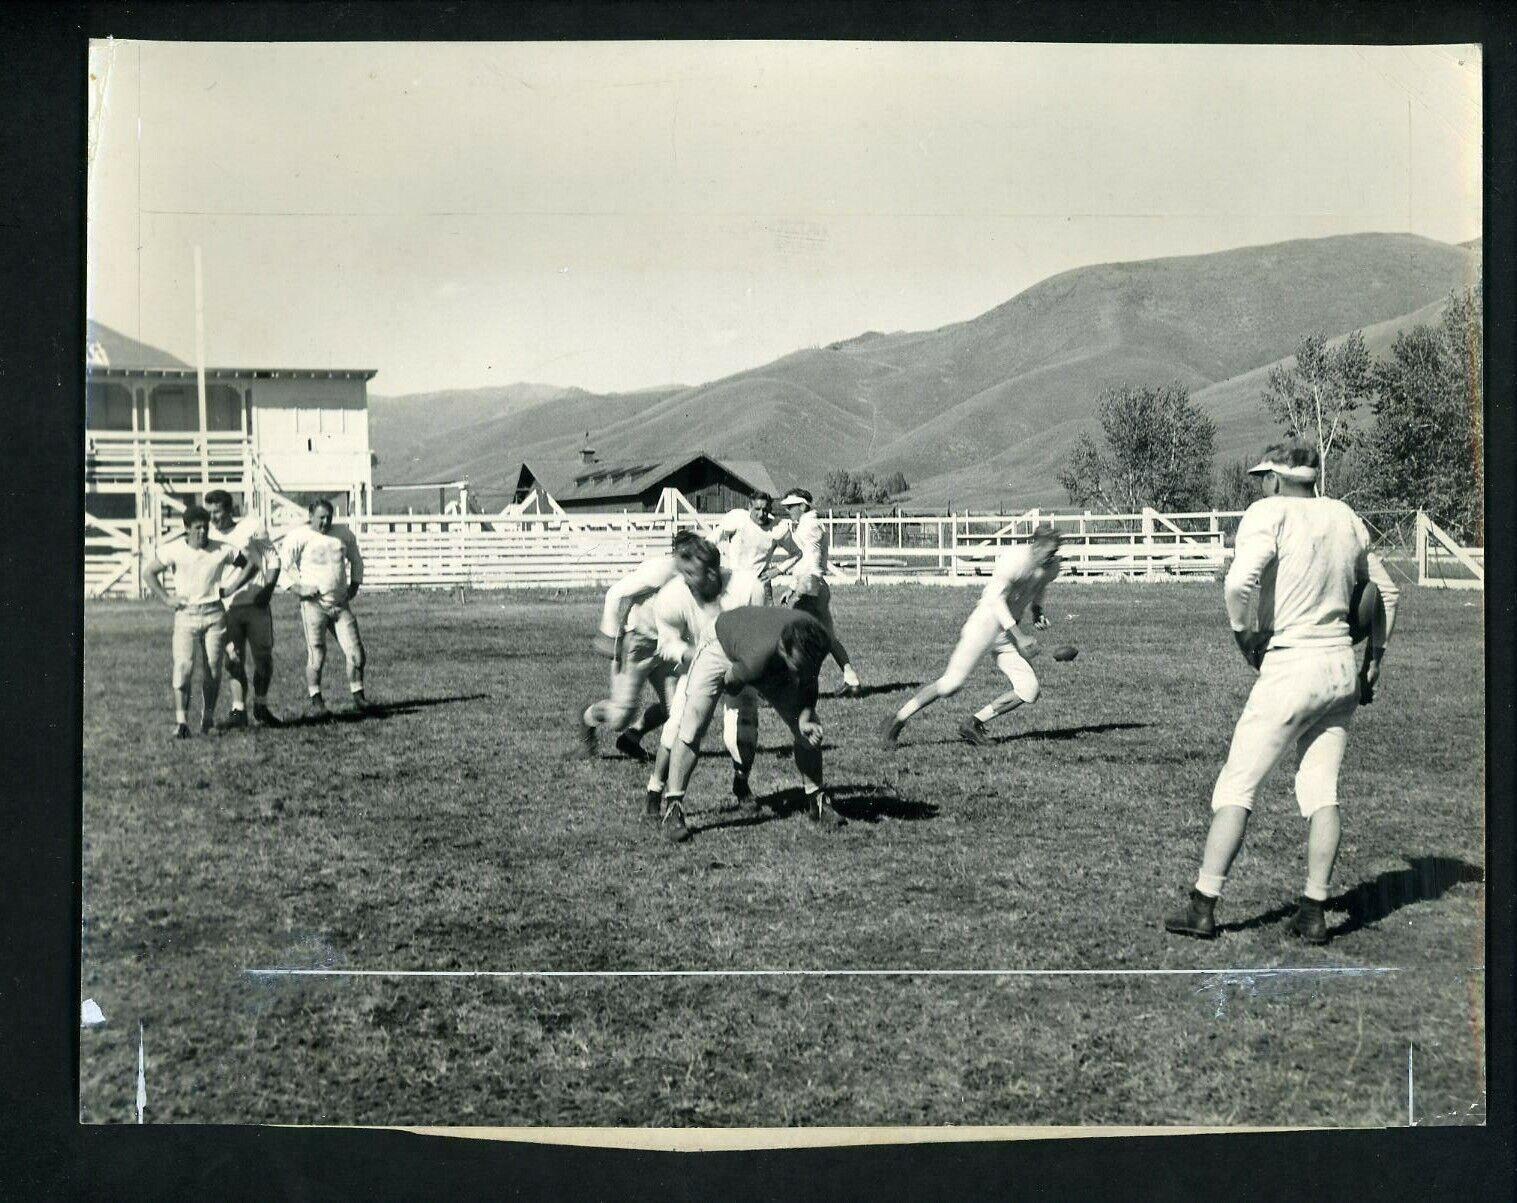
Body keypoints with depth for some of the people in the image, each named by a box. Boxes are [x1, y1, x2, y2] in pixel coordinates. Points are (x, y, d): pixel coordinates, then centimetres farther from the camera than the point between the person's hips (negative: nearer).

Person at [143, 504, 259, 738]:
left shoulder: (222, 550, 0)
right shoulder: (174, 550, -3)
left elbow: (250, 565, 11)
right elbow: (148, 570, 7)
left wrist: (231, 588, 3)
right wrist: (166, 599, 0)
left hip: (214, 615, 1)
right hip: (186, 614, -1)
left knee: (213, 669, 2)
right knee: (183, 666, -13)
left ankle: (208, 718, 18)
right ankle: (181, 721, -14)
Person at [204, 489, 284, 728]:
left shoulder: (252, 526, 0)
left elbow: (273, 559, 6)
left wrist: (267, 589, -4)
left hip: (256, 603, -1)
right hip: (227, 607, 1)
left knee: (263, 657, 1)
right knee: (234, 660, -1)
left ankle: (261, 707, 18)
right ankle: (238, 710, 5)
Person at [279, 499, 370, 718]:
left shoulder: (343, 535, 11)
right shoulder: (299, 536, -4)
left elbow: (356, 559, 26)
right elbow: (282, 564, -5)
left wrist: (355, 584, 17)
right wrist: (296, 587, -12)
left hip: (341, 603, 4)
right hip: (313, 604, -4)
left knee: (356, 652, 0)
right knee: (316, 655, -5)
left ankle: (358, 697, 13)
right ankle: (314, 701, 7)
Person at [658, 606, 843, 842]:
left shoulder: (817, 643, -32)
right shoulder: (758, 660, -48)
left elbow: (809, 682, -11)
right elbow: (730, 681, -25)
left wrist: (806, 718, -28)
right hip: (721, 649, -5)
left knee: (810, 727, -1)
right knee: (692, 729, -20)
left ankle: (817, 802, 16)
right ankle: (672, 809, -10)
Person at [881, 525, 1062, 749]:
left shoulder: (1050, 567, 5)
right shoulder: (1015, 560, -20)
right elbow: (996, 598, -23)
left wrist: (1037, 612, 7)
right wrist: (1018, 636, -27)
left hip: (1009, 632, 8)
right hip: (986, 623, -8)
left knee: (1030, 690, -5)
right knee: (952, 683, -15)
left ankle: (973, 723, 4)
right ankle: (897, 721, -1)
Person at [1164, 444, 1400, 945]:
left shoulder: (1268, 513, -9)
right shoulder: (1345, 518, 12)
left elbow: (1240, 582, -25)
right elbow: (1386, 590, 22)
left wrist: (1244, 635, -9)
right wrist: (1374, 657, 27)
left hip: (1290, 669, -6)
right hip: (1344, 670, 7)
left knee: (1236, 786, -1)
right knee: (1321, 792, 9)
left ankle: (1203, 904, -1)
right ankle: (1313, 910, 9)